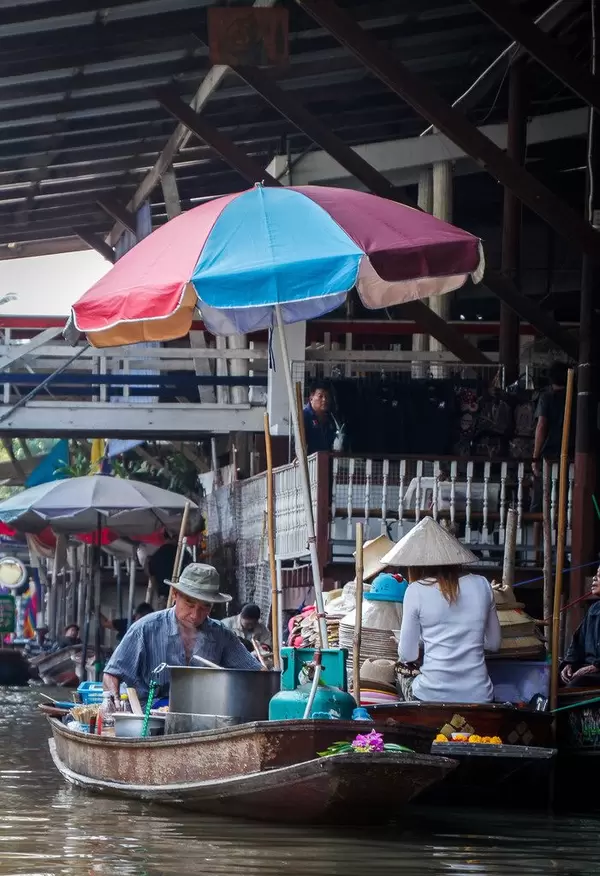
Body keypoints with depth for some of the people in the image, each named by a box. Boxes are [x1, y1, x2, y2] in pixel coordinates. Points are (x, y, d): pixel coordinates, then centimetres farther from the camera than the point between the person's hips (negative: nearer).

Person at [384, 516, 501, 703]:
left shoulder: (416, 591, -6)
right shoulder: (481, 585, 3)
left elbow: (407, 655, 0)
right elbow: (494, 643, 14)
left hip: (433, 696, -3)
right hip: (479, 696, 3)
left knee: (405, 671, 29)